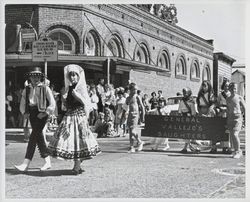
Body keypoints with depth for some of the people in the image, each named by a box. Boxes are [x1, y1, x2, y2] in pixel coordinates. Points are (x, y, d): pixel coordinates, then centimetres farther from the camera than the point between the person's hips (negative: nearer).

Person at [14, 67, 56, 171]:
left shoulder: (45, 88, -3)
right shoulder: (27, 89, 11)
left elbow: (52, 103, -4)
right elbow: (22, 103, 18)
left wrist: (45, 113, -12)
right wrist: (24, 112, 3)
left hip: (41, 113, -6)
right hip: (32, 113, 6)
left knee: (34, 136, -12)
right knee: (38, 136, 9)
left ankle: (26, 163, -13)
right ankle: (47, 161, 19)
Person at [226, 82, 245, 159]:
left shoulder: (239, 98, 0)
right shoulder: (228, 99, 14)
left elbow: (244, 109, 2)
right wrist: (227, 119, 17)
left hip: (238, 118, -5)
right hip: (230, 118, 5)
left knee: (235, 134, -17)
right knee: (232, 135, 4)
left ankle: (238, 151, -5)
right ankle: (236, 151, 16)